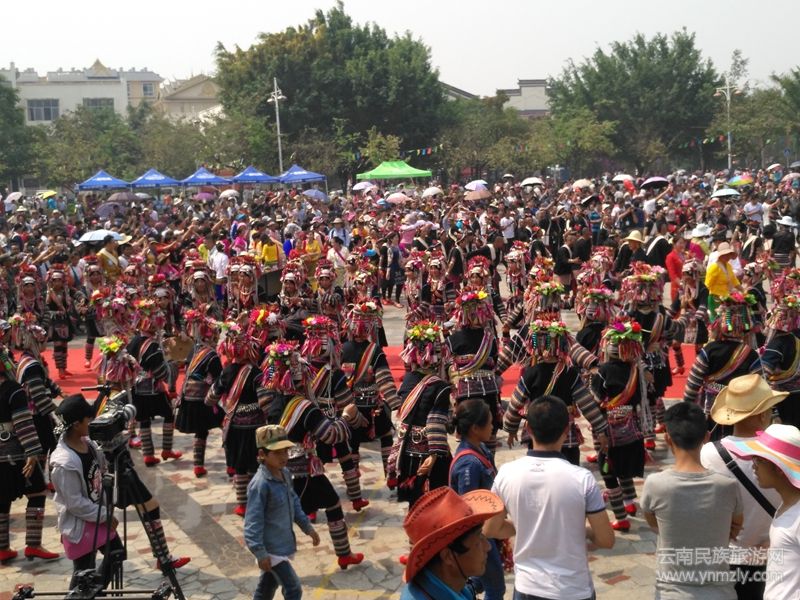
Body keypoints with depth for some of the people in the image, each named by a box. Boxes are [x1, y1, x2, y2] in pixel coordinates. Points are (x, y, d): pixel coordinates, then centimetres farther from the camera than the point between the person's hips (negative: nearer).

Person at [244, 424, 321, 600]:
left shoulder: (285, 474, 1)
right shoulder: (260, 485, -25)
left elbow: (294, 502, 16)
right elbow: (253, 521, -23)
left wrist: (307, 527, 18)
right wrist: (260, 553, -25)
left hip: (284, 543, 8)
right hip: (271, 549, -8)